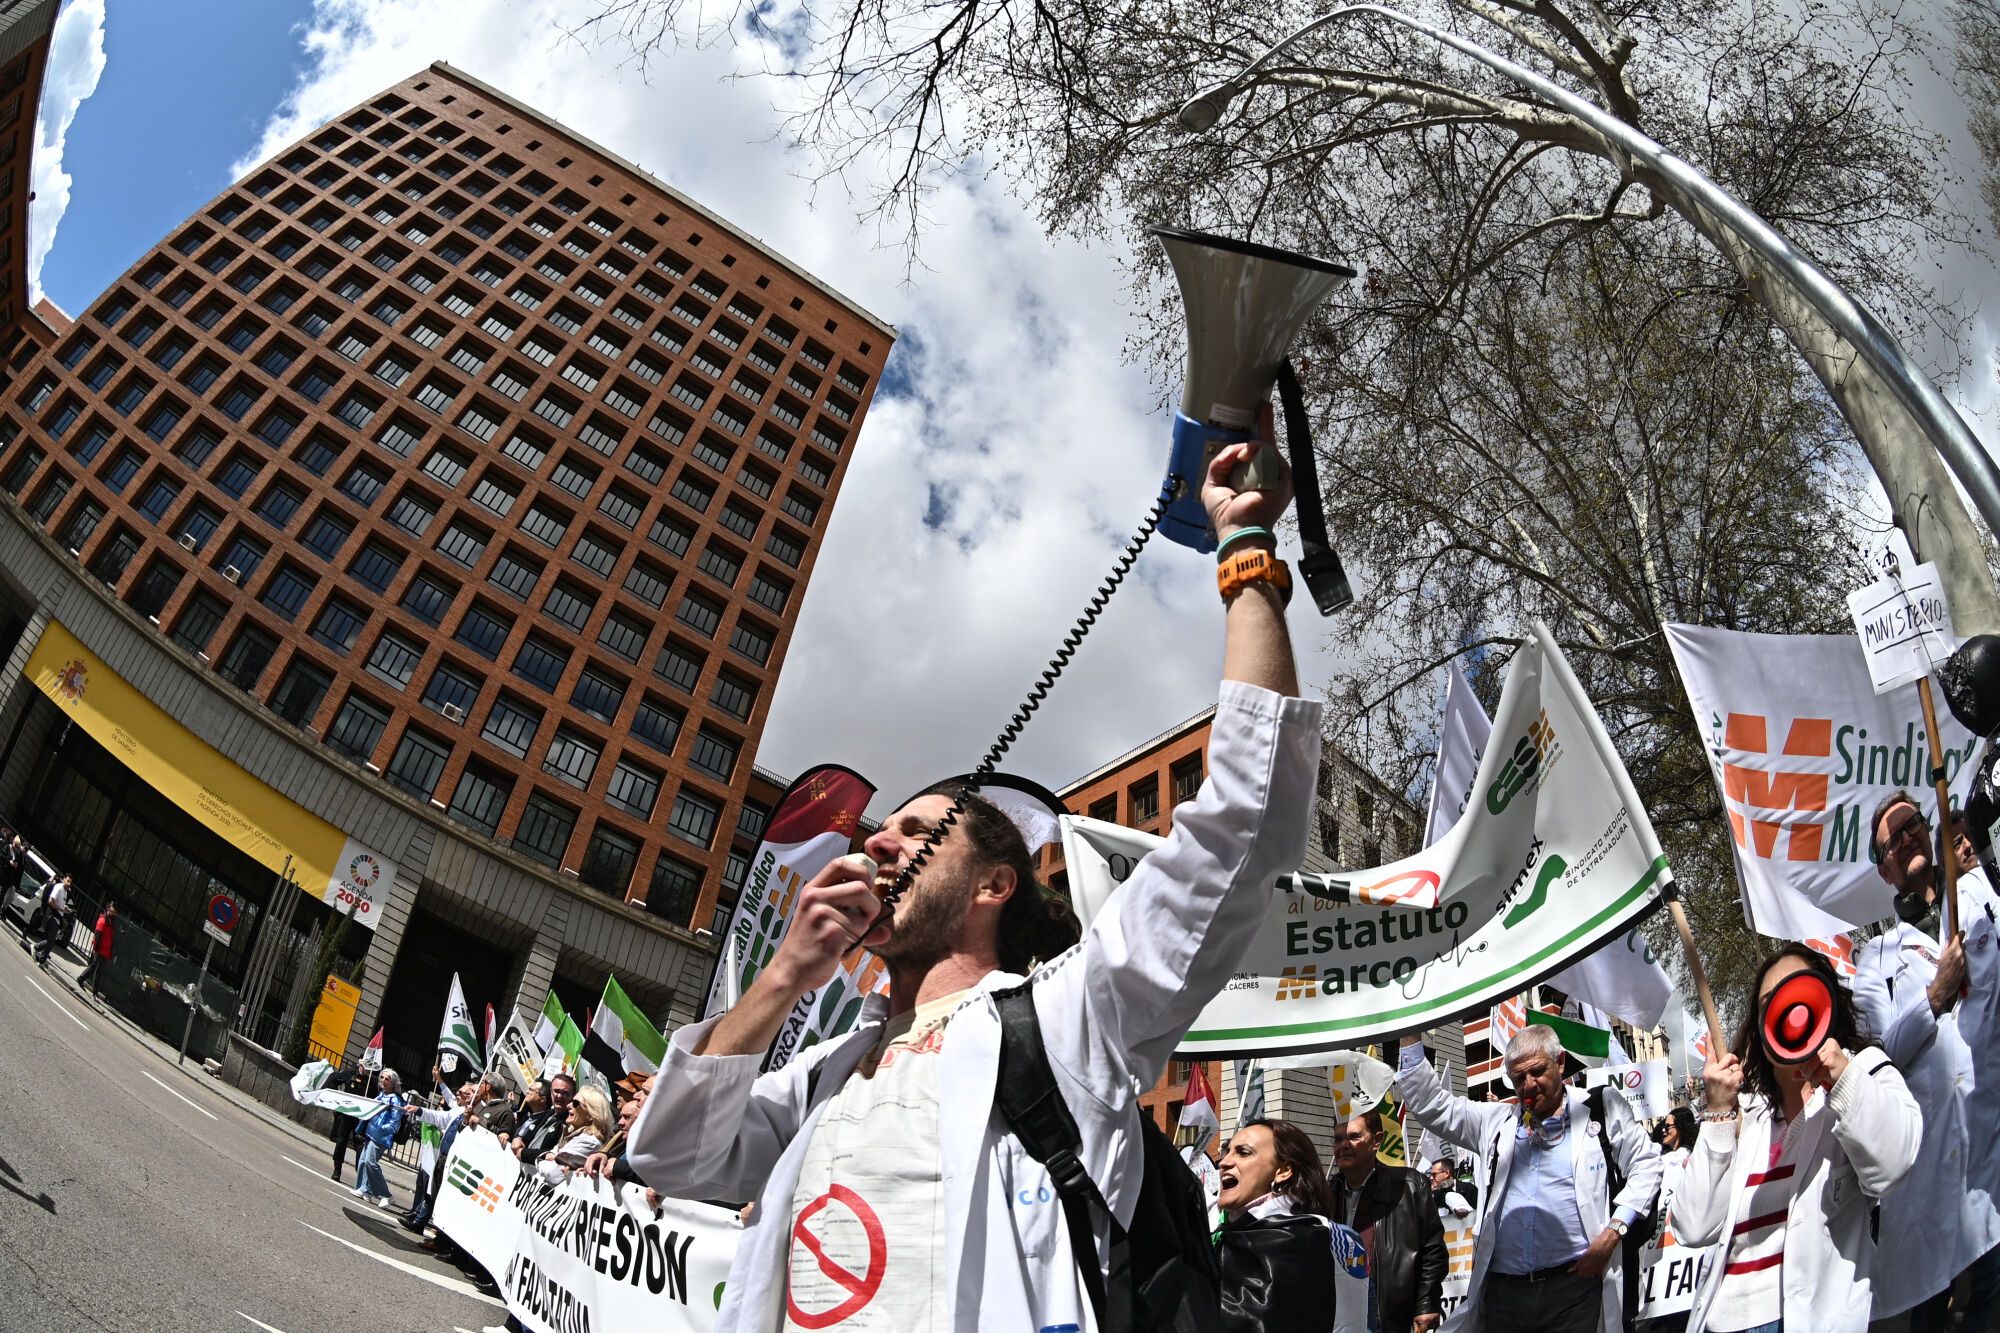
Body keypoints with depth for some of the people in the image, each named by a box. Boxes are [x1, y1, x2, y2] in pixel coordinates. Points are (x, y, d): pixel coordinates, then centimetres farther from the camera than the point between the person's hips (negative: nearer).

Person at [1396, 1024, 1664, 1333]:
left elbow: (1645, 1165, 6)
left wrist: (1613, 1232, -4)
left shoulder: (1600, 1110, 5)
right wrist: (1411, 1036, 3)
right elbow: (1430, 1105, 11)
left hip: (1574, 1282, -3)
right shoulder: (1498, 1121, 12)